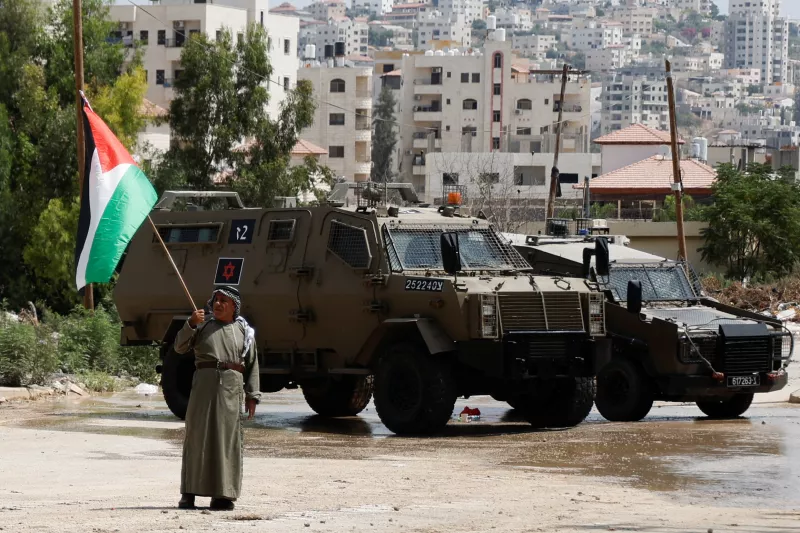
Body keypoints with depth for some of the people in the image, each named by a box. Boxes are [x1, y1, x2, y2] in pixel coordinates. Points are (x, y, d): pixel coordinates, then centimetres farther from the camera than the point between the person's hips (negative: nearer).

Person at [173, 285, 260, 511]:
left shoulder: (244, 331, 12)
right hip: (204, 382, 0)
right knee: (197, 435, -1)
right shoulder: (203, 326, 12)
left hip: (232, 385, 0)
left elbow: (252, 365, 11)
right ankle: (188, 493, 2)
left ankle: (222, 495, 1)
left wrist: (252, 395, 4)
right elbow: (180, 347, 3)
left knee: (228, 439, -2)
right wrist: (191, 324, -11)